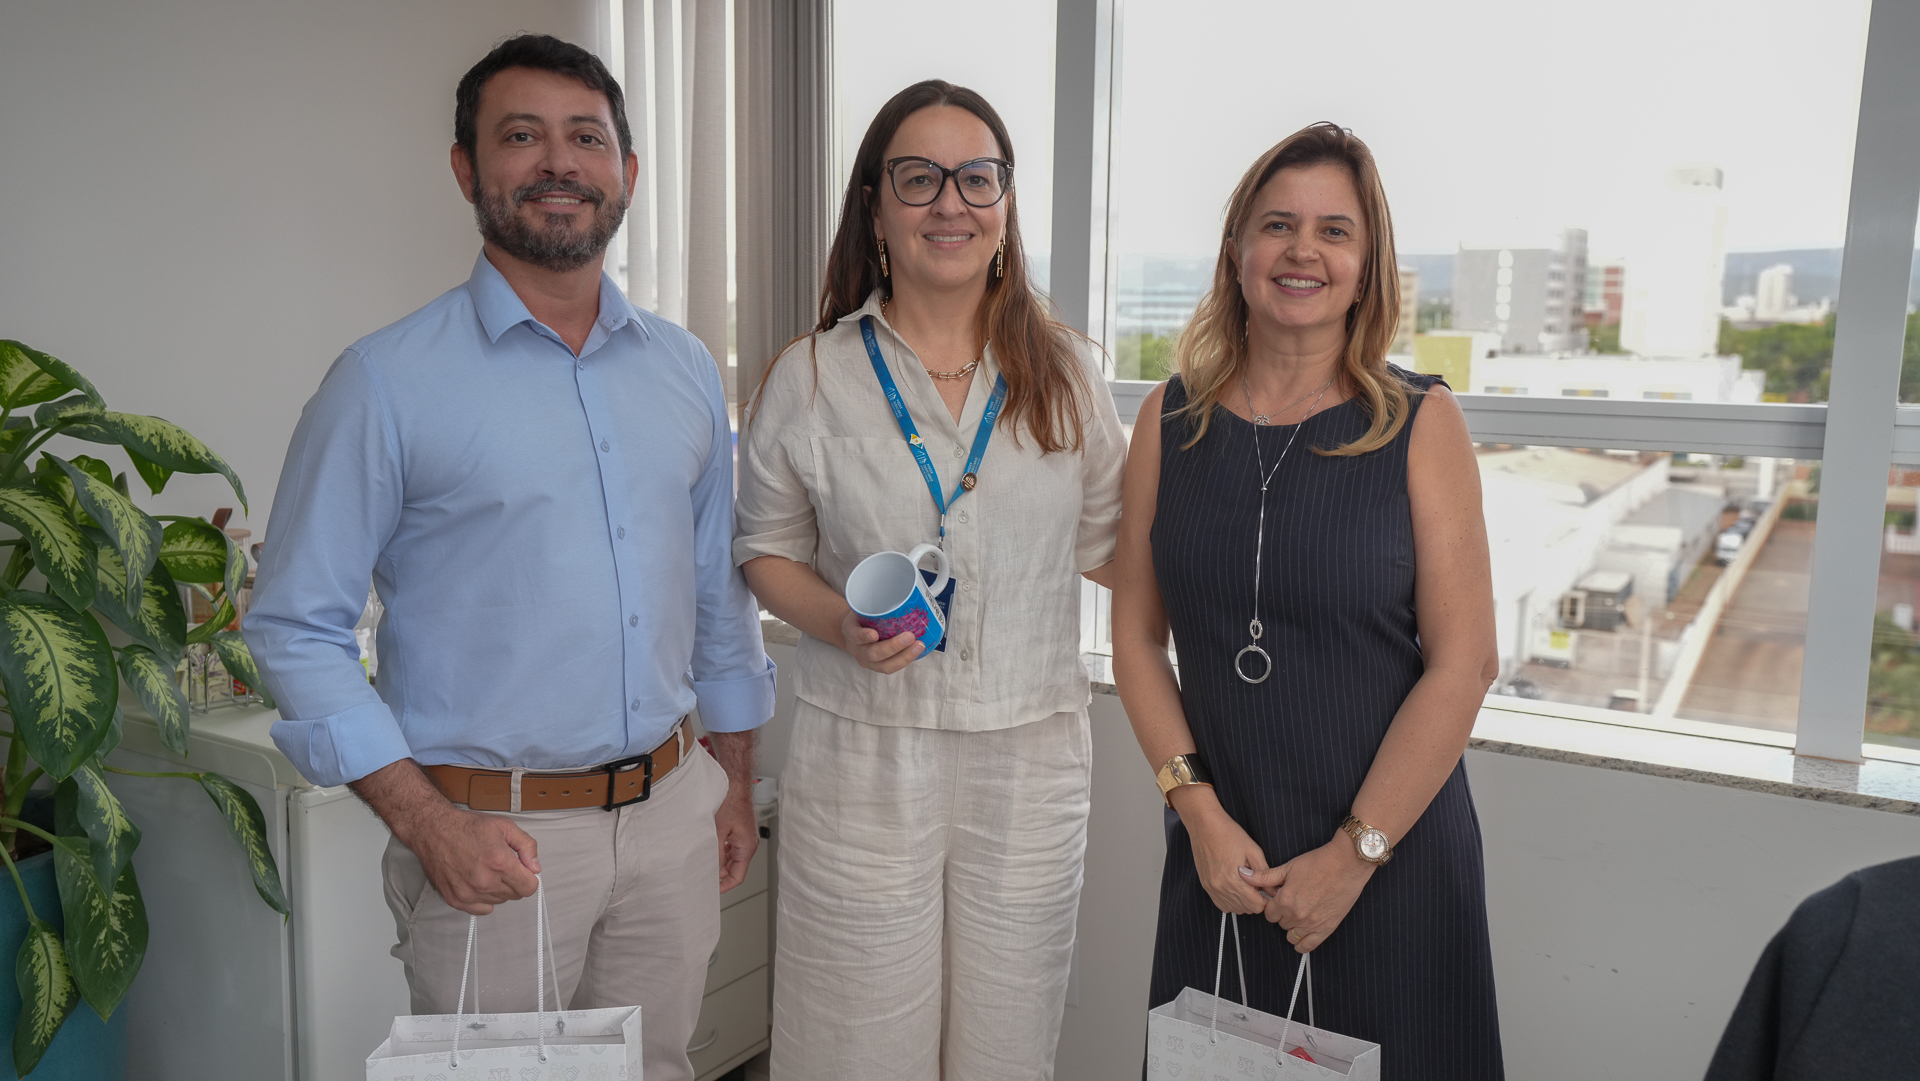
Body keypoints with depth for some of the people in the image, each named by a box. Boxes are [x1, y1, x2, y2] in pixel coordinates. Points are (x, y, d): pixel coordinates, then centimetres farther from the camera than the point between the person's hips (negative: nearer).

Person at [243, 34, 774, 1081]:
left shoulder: (687, 369, 7)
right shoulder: (386, 381, -8)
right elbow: (297, 629, -8)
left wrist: (736, 779, 14)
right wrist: (427, 822, -15)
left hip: (671, 815, 4)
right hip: (493, 839, -4)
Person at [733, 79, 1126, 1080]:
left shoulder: (1063, 371, 4)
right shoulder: (811, 377, -1)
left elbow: (1108, 545, 12)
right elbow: (765, 550, 7)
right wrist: (840, 624, -12)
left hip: (1031, 761, 2)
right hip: (865, 762, -1)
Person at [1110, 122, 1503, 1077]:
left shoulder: (1421, 423, -5)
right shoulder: (1171, 418, 2)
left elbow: (1464, 661, -8)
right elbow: (1137, 633, 3)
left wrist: (1356, 852, -11)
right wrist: (1198, 811, -6)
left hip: (1392, 864, -2)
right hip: (1220, 858, 2)